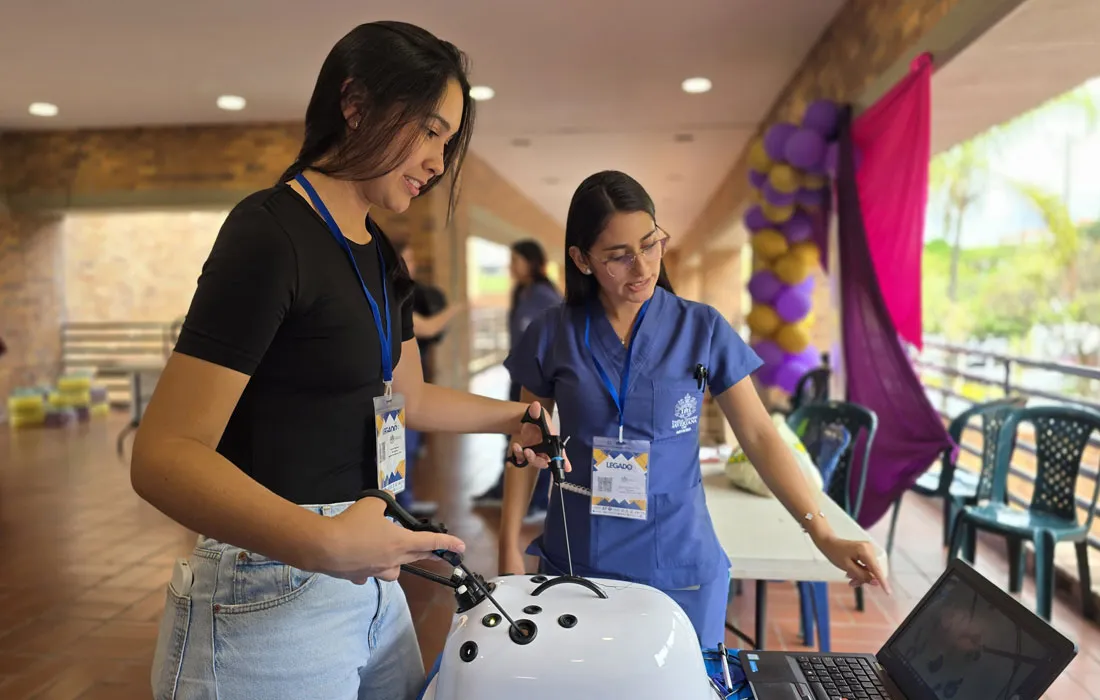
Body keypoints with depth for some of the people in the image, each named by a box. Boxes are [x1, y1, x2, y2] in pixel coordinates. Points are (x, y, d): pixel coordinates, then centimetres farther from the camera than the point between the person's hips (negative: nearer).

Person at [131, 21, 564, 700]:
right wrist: (321, 541, -35)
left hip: (370, 581, 8)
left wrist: (514, 415, 19)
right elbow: (165, 455, -22)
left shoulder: (380, 253, 9)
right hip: (270, 600, -8)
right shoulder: (270, 232, -17)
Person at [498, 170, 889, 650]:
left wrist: (823, 535, -12)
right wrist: (509, 547, 0)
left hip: (678, 565, 0)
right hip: (576, 562, 1)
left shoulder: (702, 329, -6)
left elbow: (759, 436, -5)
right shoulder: (553, 335, -4)